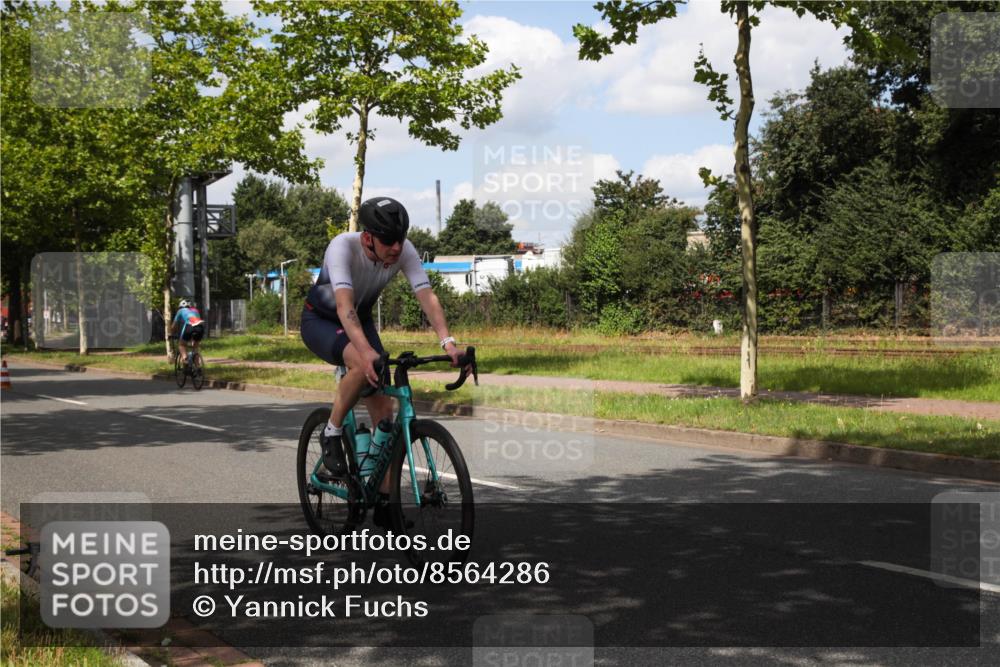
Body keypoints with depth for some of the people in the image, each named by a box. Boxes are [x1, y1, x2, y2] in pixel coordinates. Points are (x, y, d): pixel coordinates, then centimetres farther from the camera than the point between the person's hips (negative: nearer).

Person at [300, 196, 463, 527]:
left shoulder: (404, 251, -22)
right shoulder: (343, 247, -35)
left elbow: (427, 296, -30)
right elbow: (344, 304, -47)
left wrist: (447, 341, -47)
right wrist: (366, 350, -62)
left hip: (360, 320, 5)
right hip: (320, 320, -5)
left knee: (384, 407, -6)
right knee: (363, 365, -37)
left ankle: (384, 502, 3)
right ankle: (331, 434, -12)